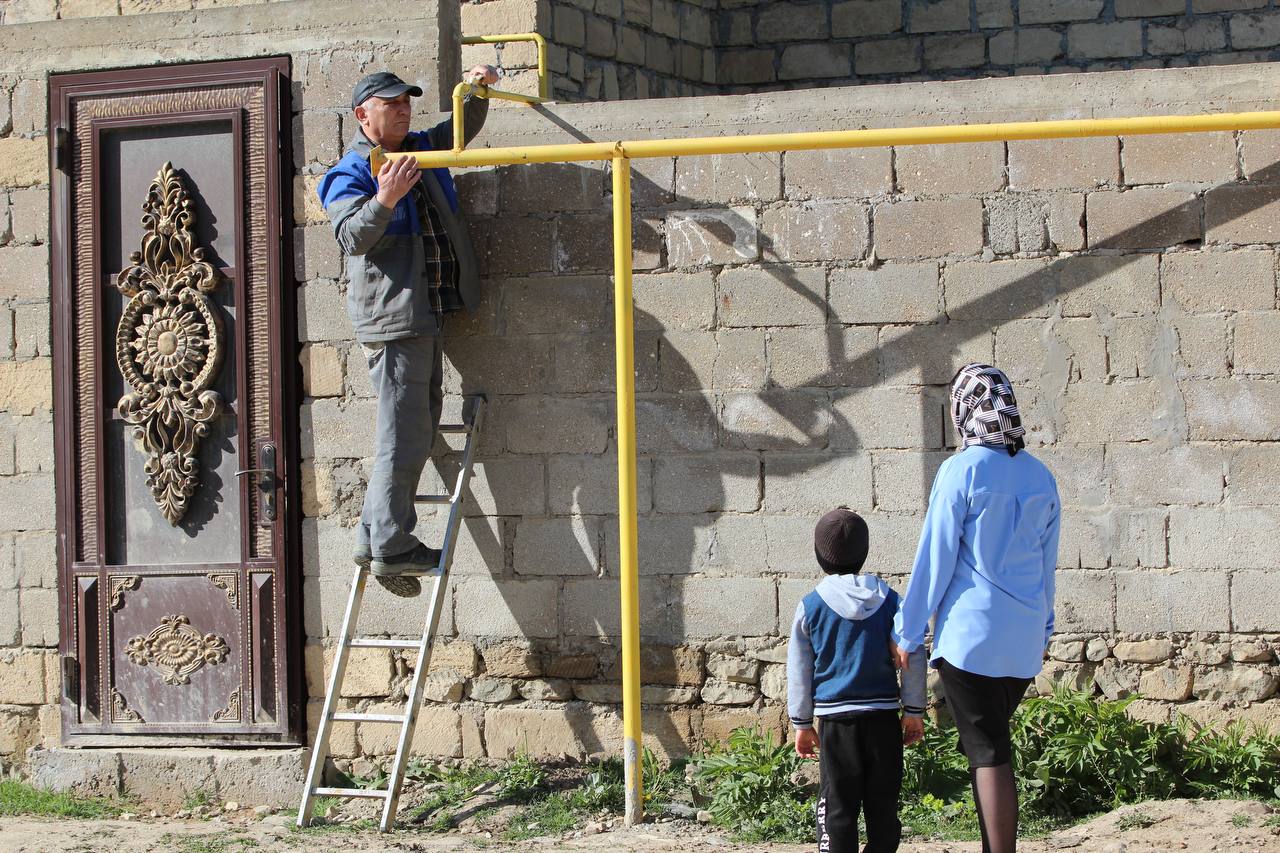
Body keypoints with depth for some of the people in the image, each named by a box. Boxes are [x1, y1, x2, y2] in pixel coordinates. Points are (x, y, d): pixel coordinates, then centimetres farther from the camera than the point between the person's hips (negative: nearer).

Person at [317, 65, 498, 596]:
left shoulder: (421, 151, 16)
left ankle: (374, 540, 19)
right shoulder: (351, 173, -8)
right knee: (403, 435, -10)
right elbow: (352, 236, -22)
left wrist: (475, 91, 10)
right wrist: (384, 201, -39)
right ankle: (391, 546, -6)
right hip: (391, 317, -9)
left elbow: (463, 129, 30)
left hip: (425, 314, 9)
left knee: (418, 432, 13)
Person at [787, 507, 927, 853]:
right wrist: (913, 711, 11)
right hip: (884, 715, 1)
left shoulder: (810, 607, -1)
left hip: (836, 719, -1)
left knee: (837, 806, 2)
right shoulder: (889, 601, 1)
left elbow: (799, 670, 3)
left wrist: (802, 723, 11)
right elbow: (913, 658, 3)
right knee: (883, 803, 8)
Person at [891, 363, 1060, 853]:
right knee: (991, 747, 16)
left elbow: (935, 558, -8)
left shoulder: (963, 470, -10)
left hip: (971, 633, -6)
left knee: (988, 755, -6)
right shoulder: (1040, 477, 8)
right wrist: (1043, 629, 27)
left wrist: (907, 633, -1)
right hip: (1024, 638, 6)